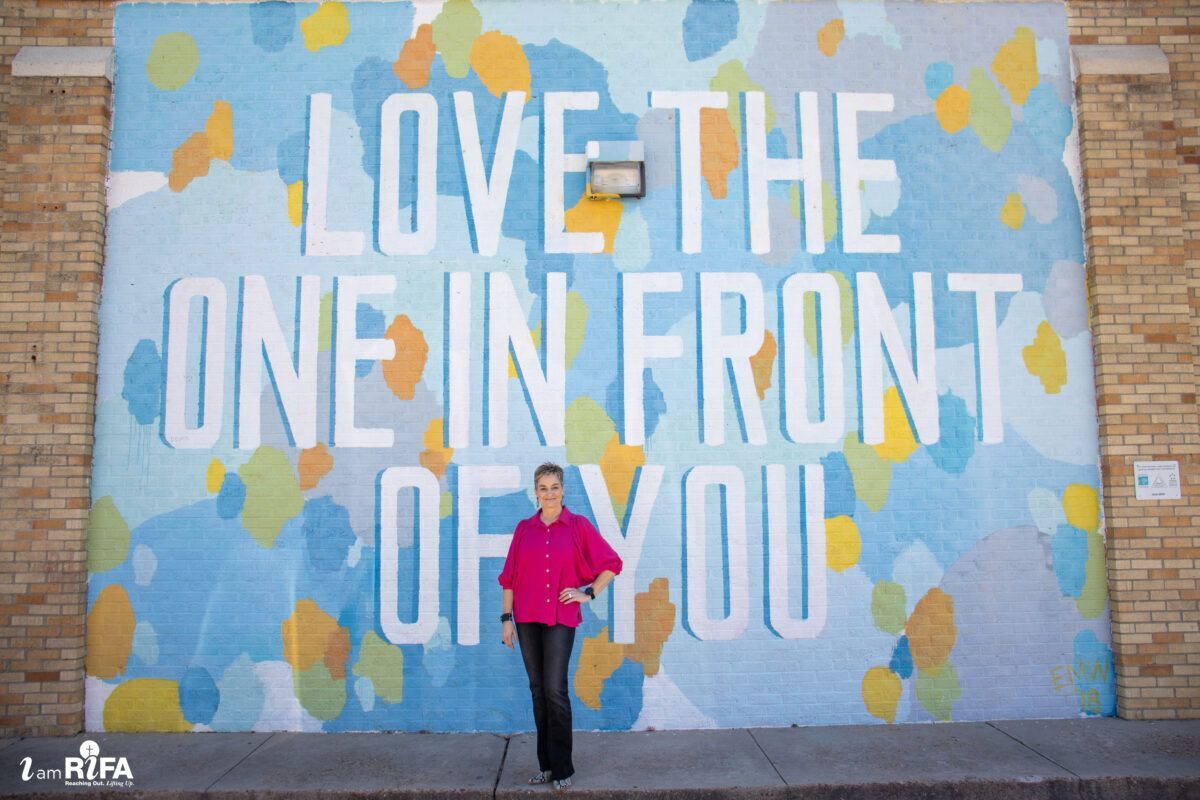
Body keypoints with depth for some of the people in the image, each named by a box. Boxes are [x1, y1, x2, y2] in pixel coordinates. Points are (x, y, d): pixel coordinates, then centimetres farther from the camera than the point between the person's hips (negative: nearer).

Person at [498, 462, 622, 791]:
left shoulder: (579, 526, 0)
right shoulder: (524, 529, 7)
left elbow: (611, 564, 5)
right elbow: (510, 576, 8)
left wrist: (588, 594, -2)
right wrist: (506, 619, 4)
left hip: (560, 618, -3)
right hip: (527, 618, 3)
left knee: (555, 691, -8)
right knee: (538, 690, 9)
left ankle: (562, 768, 5)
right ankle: (546, 764, 20)